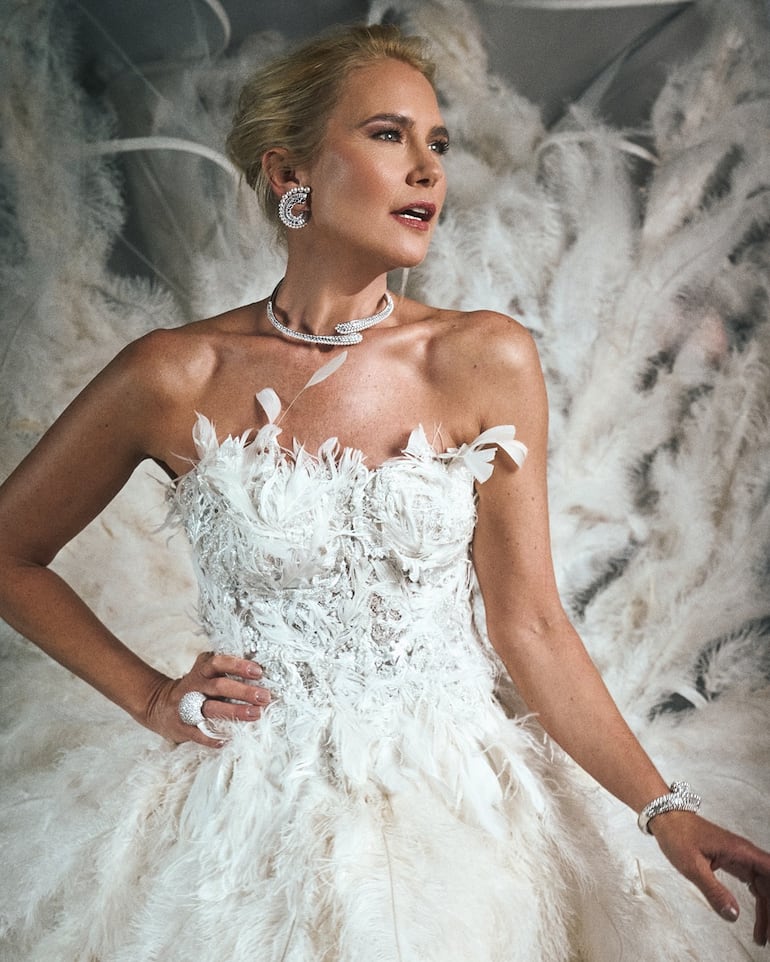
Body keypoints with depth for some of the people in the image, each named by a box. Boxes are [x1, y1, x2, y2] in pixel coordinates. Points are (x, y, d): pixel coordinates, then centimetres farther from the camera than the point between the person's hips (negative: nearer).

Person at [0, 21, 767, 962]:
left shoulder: (486, 360, -7)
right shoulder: (175, 379, -10)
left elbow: (527, 622, -5)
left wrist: (665, 810, -10)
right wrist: (149, 698, -1)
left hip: (458, 803, 1)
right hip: (256, 817, -1)